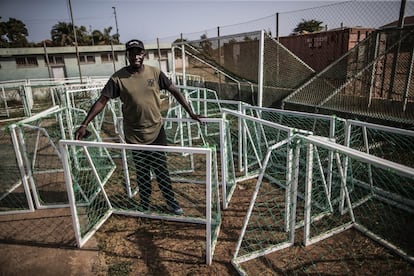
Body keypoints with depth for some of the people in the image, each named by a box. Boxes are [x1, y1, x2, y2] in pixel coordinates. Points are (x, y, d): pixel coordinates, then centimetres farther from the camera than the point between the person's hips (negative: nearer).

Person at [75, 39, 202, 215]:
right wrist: (84, 124, -17)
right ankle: (144, 204, 35)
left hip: (157, 131, 1)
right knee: (142, 172, 14)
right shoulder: (118, 78, -10)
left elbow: (174, 91, 1)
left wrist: (190, 113, -2)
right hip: (135, 135, -1)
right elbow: (102, 101, -11)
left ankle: (171, 202, 29)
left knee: (161, 169, 12)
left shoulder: (155, 73, -5)